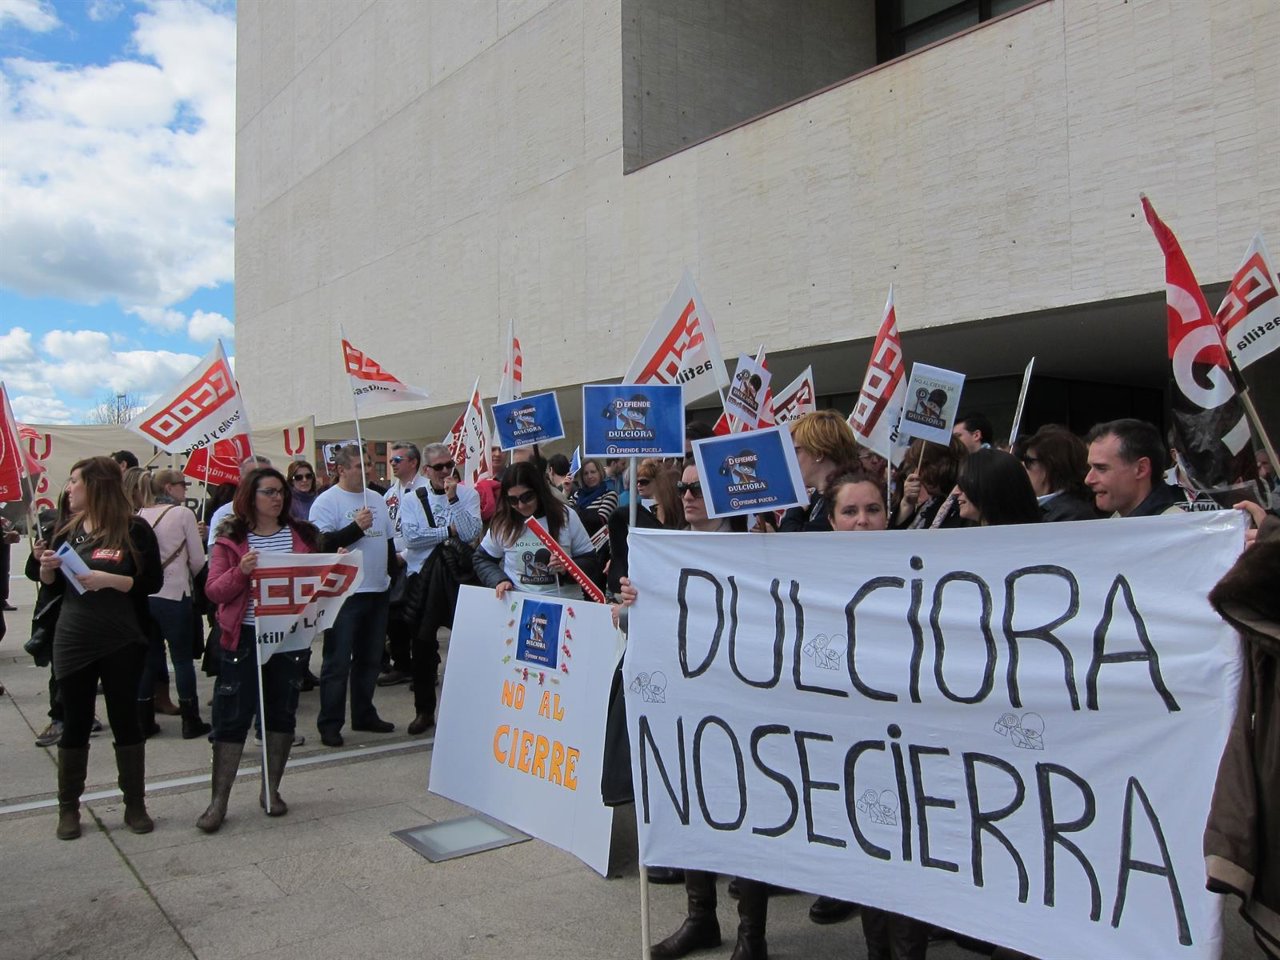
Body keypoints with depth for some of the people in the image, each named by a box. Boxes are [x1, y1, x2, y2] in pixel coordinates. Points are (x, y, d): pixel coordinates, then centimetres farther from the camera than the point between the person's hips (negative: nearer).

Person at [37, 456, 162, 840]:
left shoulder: (134, 529, -7)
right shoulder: (68, 531, 7)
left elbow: (153, 582, -9)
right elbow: (53, 588, 14)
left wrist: (109, 580, -22)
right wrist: (46, 568, -6)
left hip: (121, 643, -3)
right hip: (72, 641, 4)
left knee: (125, 721, 6)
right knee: (75, 724, 10)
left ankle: (135, 804, 19)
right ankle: (68, 808, 23)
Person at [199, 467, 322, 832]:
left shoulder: (301, 534, 7)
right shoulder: (231, 538, -1)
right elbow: (213, 590, -6)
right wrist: (241, 572, -24)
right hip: (244, 637, -3)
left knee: (282, 712, 10)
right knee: (232, 716, 1)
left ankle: (271, 789, 25)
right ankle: (218, 800, 11)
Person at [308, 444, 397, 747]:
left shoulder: (376, 499, 14)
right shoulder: (326, 501, -7)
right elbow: (321, 545, -18)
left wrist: (393, 572, 15)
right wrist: (356, 527, -22)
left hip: (377, 591, 7)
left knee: (370, 659, 15)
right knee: (337, 662, -1)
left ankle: (364, 714, 26)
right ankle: (329, 724, 6)